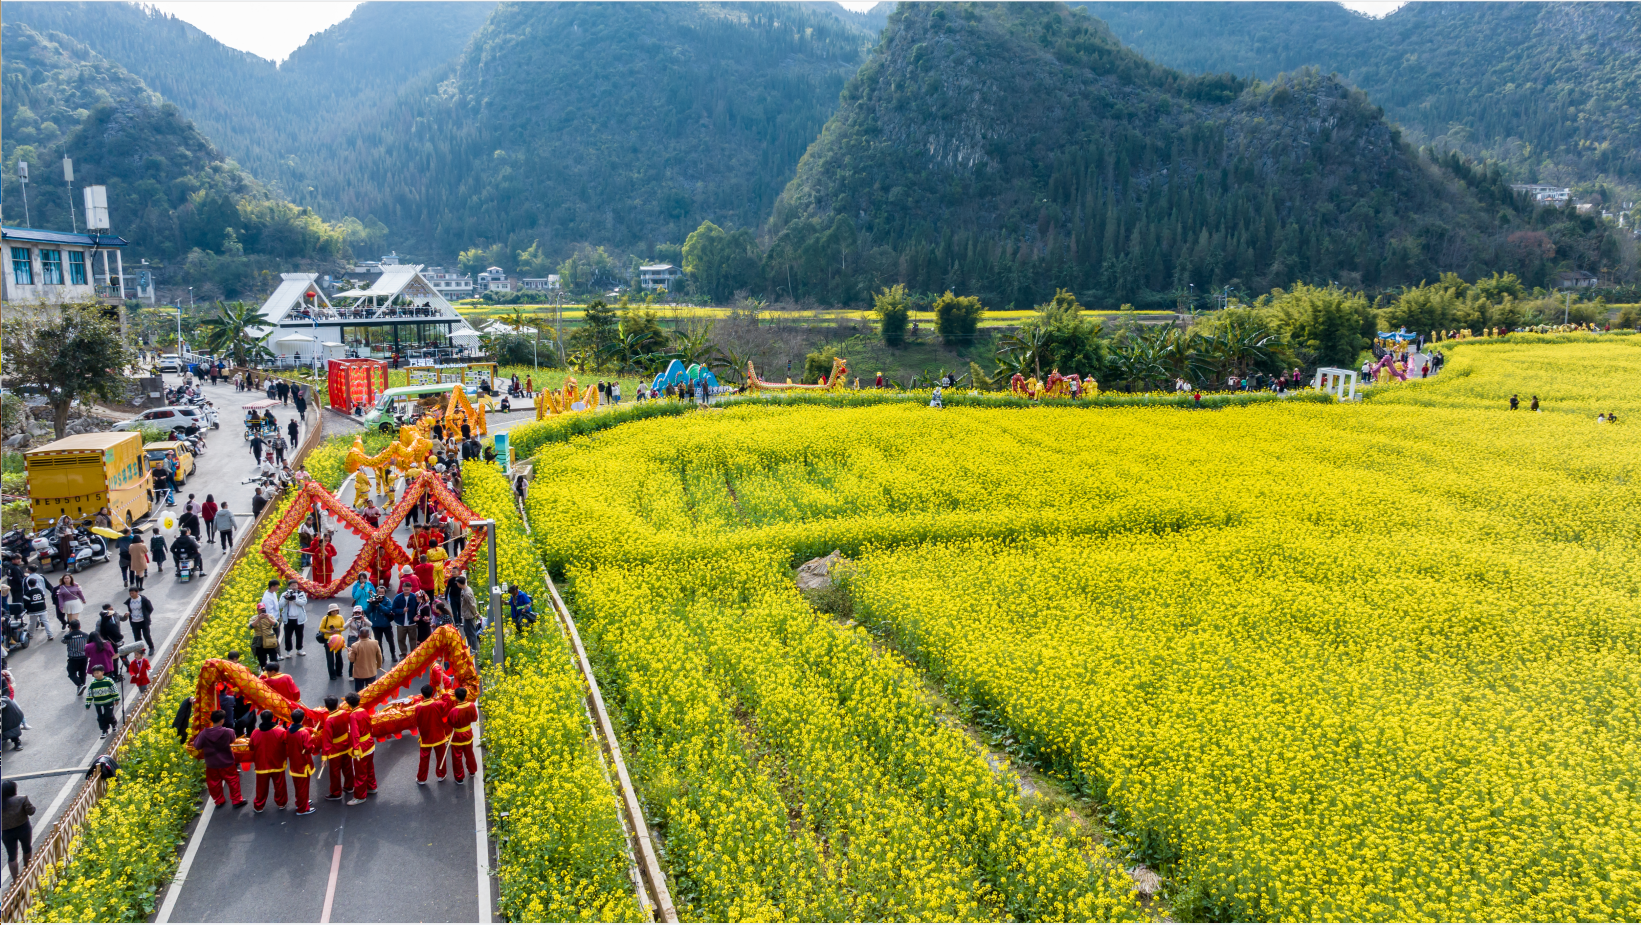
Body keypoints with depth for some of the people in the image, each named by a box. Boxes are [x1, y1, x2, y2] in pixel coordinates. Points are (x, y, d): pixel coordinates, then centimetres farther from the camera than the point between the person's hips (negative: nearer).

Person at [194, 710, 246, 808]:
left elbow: (197, 746, -9)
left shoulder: (204, 733, -19)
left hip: (211, 764, 2)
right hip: (227, 763, -2)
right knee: (233, 781, 16)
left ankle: (219, 801, 35)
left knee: (214, 783, 21)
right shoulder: (228, 732, -21)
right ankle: (237, 800, 26)